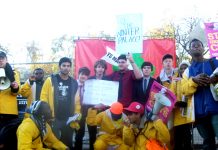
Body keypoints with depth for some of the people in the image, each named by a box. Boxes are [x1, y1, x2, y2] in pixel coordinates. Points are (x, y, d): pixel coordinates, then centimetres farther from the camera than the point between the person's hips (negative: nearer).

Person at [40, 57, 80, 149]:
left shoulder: (74, 83, 8)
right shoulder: (51, 80, -3)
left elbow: (77, 100, 10)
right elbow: (44, 97, -6)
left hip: (69, 119, 3)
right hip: (53, 118, -3)